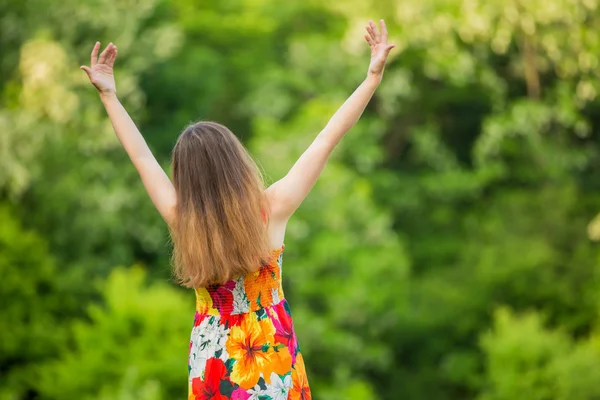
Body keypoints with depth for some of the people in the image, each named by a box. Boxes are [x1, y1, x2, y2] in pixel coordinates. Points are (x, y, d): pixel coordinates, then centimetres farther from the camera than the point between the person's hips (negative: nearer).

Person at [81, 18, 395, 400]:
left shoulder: (181, 220, -12)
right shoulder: (271, 210, -16)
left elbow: (143, 157, 0)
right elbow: (329, 138, -12)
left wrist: (109, 96, 10)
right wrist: (374, 75, -8)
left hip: (211, 357, 1)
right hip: (269, 355, -1)